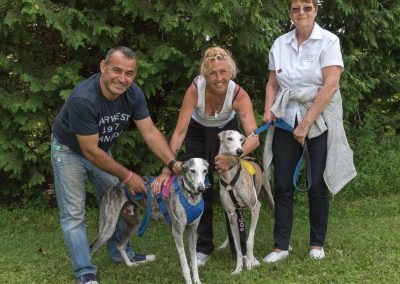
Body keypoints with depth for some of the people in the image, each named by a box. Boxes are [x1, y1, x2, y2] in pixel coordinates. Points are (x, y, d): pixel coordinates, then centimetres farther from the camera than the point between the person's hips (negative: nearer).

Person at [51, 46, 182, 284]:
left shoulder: (133, 94, -21)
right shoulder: (83, 99, -38)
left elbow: (150, 132, -17)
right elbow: (89, 151, -32)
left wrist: (173, 162, -31)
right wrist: (127, 176, -26)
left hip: (101, 150, 6)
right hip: (70, 150, -6)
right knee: (74, 214, -5)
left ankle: (121, 253, 31)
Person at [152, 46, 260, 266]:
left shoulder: (239, 94, -33)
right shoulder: (195, 89, -35)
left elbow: (254, 138, -41)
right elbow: (180, 132, -34)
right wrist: (167, 169, -42)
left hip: (227, 132, 0)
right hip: (198, 134, 0)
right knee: (201, 191, -1)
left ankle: (241, 250, 5)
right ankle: (203, 248, 13)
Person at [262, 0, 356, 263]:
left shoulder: (328, 41, -6)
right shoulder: (280, 44, 6)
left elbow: (331, 85, -15)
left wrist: (306, 123, -18)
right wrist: (268, 110, -6)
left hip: (319, 120, -3)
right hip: (286, 120, 3)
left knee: (318, 185, 2)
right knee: (283, 185, 1)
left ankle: (317, 243, 18)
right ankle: (281, 246, 10)